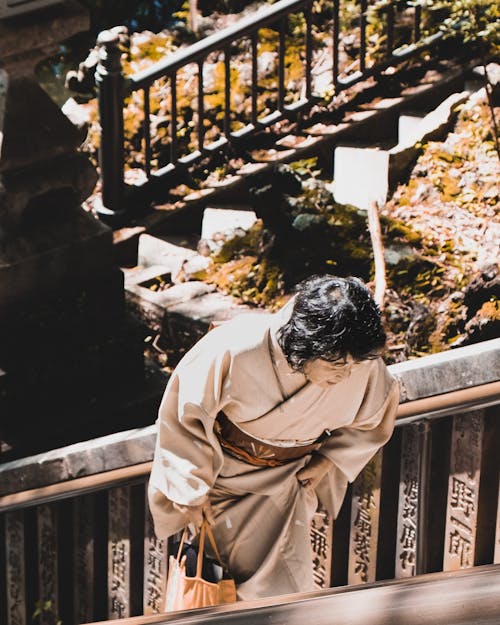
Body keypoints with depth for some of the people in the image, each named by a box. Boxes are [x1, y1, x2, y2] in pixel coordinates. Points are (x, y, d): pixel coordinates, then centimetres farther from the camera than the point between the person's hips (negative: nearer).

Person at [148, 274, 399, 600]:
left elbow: (377, 412, -1)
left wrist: (328, 460, -6)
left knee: (286, 580, 3)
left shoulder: (362, 365, -27)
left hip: (290, 478, 2)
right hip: (225, 471, -2)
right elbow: (186, 410, -21)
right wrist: (192, 489, -13)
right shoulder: (236, 349, -36)